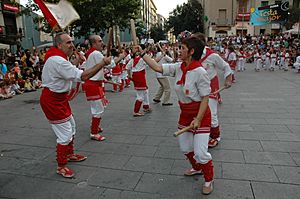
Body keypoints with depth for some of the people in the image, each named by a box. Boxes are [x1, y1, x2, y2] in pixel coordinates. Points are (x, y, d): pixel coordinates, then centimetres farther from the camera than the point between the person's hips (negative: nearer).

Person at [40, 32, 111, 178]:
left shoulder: (58, 58, 6)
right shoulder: (58, 61, -27)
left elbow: (67, 71, 19)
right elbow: (83, 76, -33)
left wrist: (76, 61, 7)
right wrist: (102, 63, -28)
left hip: (59, 98, 11)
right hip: (52, 101, -11)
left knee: (71, 127, 22)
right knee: (65, 134, -4)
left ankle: (70, 154, 41)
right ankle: (61, 166, 13)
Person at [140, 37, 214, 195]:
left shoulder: (200, 72, -23)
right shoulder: (178, 67, -3)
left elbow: (205, 98, -21)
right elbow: (157, 67, -2)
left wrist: (198, 119, -24)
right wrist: (142, 53, -2)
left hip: (200, 114, -7)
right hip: (185, 113, 7)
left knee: (200, 152, -5)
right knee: (185, 147, 20)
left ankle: (209, 180, 23)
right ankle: (197, 168, 47)